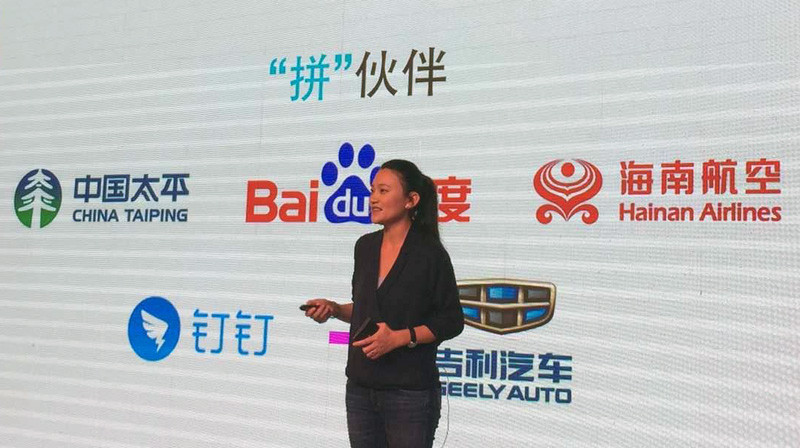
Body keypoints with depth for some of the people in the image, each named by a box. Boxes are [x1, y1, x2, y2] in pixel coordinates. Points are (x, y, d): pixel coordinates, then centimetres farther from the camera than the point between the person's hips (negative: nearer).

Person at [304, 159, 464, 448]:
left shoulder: (429, 253, -11)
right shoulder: (365, 246, 7)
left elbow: (452, 321, -8)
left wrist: (399, 337, -19)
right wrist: (333, 309, 0)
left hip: (409, 391, -5)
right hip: (361, 387, 6)